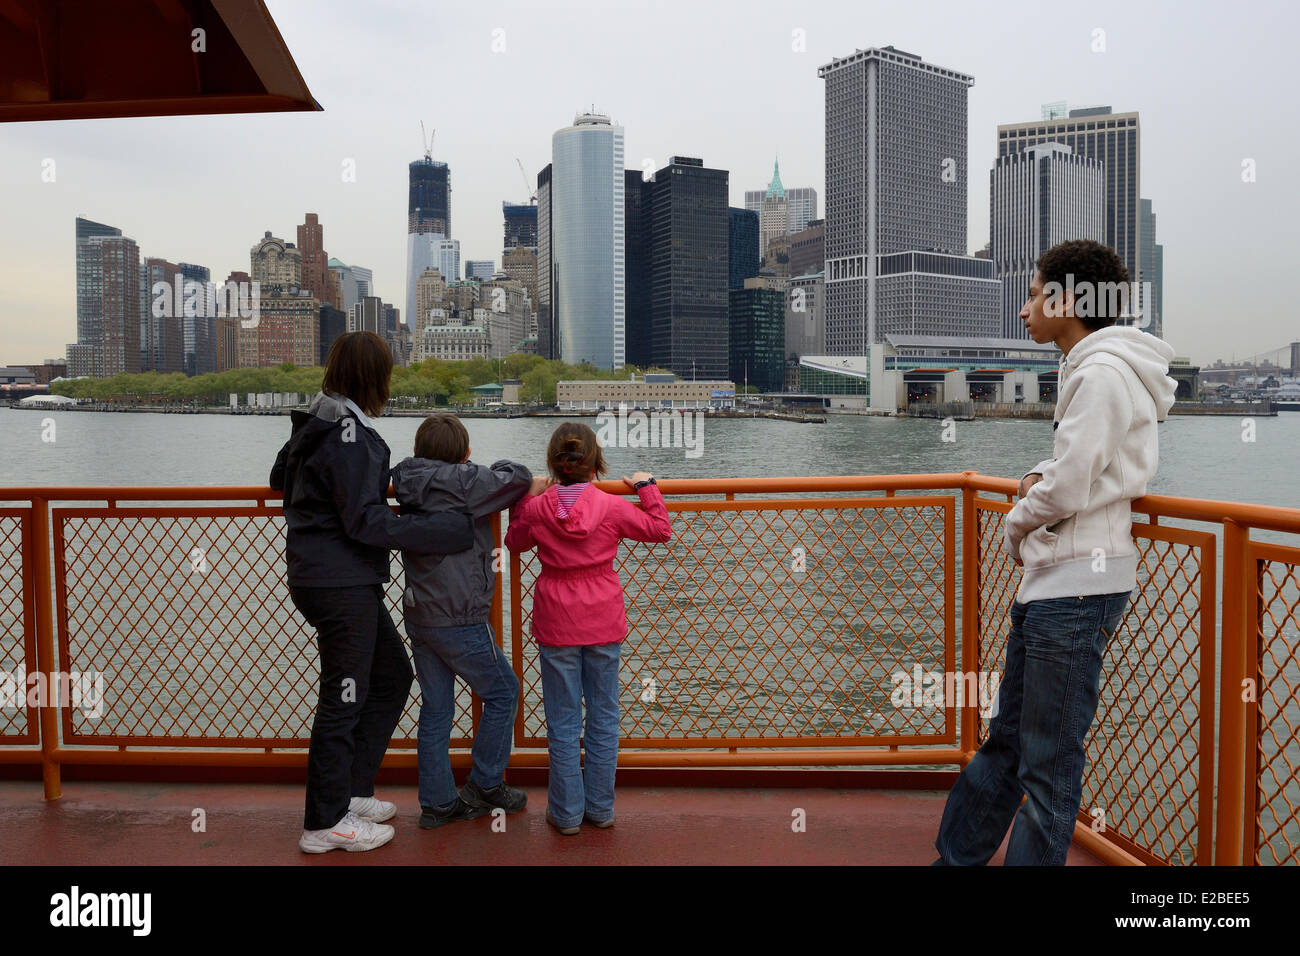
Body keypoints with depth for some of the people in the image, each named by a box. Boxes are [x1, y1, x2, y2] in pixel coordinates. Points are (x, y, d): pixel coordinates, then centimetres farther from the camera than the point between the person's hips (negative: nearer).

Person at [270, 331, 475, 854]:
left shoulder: (315, 423, 12)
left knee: (392, 676, 18)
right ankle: (326, 823, 16)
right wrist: (451, 529, -22)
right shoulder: (348, 434, -19)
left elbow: (280, 478, 27)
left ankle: (351, 790, 28)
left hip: (352, 584, 10)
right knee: (344, 697, 1)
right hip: (340, 585, -10)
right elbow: (366, 522, -23)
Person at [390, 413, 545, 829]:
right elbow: (516, 477, -8)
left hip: (419, 617, 8)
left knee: (435, 708, 14)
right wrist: (531, 481, 15)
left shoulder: (412, 488, 8)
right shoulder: (462, 483, -17)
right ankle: (485, 785, 20)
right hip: (458, 619, -8)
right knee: (502, 692, 11)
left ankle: (438, 802, 22)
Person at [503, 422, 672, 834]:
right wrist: (647, 487, 12)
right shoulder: (612, 506, -11)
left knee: (563, 722, 9)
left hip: (556, 625, 0)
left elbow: (515, 542, 12)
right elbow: (660, 529, 2)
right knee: (603, 717, 12)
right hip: (604, 624, 0)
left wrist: (521, 498, 19)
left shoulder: (536, 509, -8)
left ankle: (567, 813, 18)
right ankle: (600, 808, 22)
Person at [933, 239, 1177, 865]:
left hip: (1078, 585, -11)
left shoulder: (1102, 374, -15)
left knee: (1049, 763, 0)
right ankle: (955, 857, 30)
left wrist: (1017, 526, 0)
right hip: (1052, 579, 11)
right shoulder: (1087, 370, 16)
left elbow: (1066, 491, -20)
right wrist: (1042, 476, 8)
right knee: (1006, 739, 18)